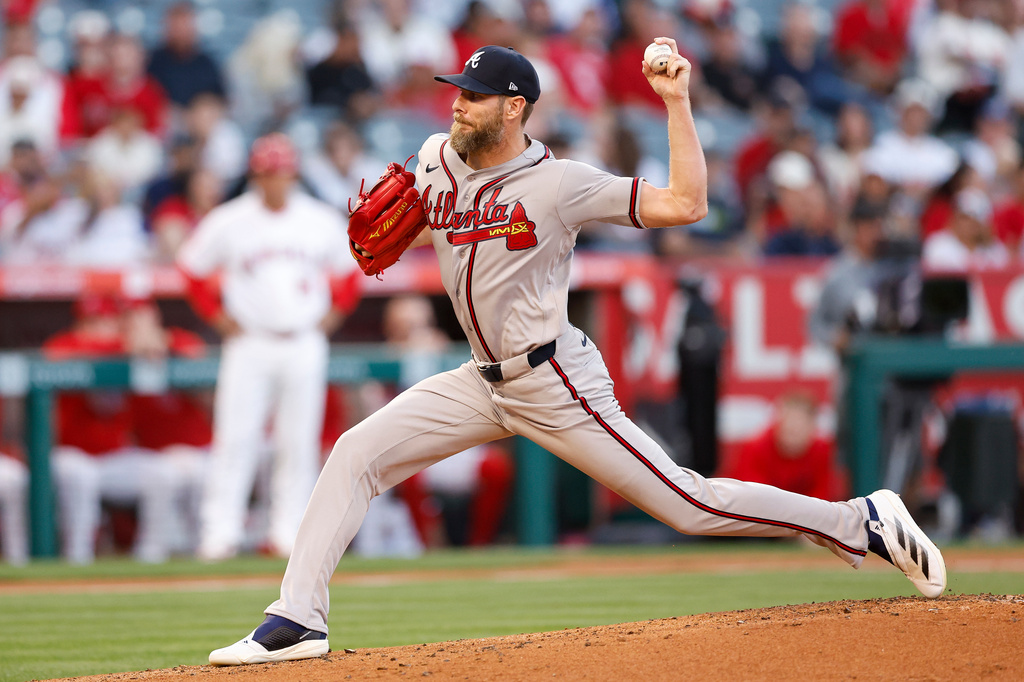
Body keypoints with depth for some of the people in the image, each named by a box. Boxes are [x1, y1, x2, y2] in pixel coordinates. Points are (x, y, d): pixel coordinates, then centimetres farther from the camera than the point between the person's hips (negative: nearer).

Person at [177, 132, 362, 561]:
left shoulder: (322, 222, 5)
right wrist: (217, 315, 3)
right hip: (249, 345, -2)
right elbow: (192, 268, 8)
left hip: (304, 346, 2)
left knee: (299, 442, 2)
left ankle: (288, 534, 8)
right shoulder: (228, 222, -1)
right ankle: (219, 532, -7)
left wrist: (334, 313, 9)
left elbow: (349, 270, 19)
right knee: (235, 438, -8)